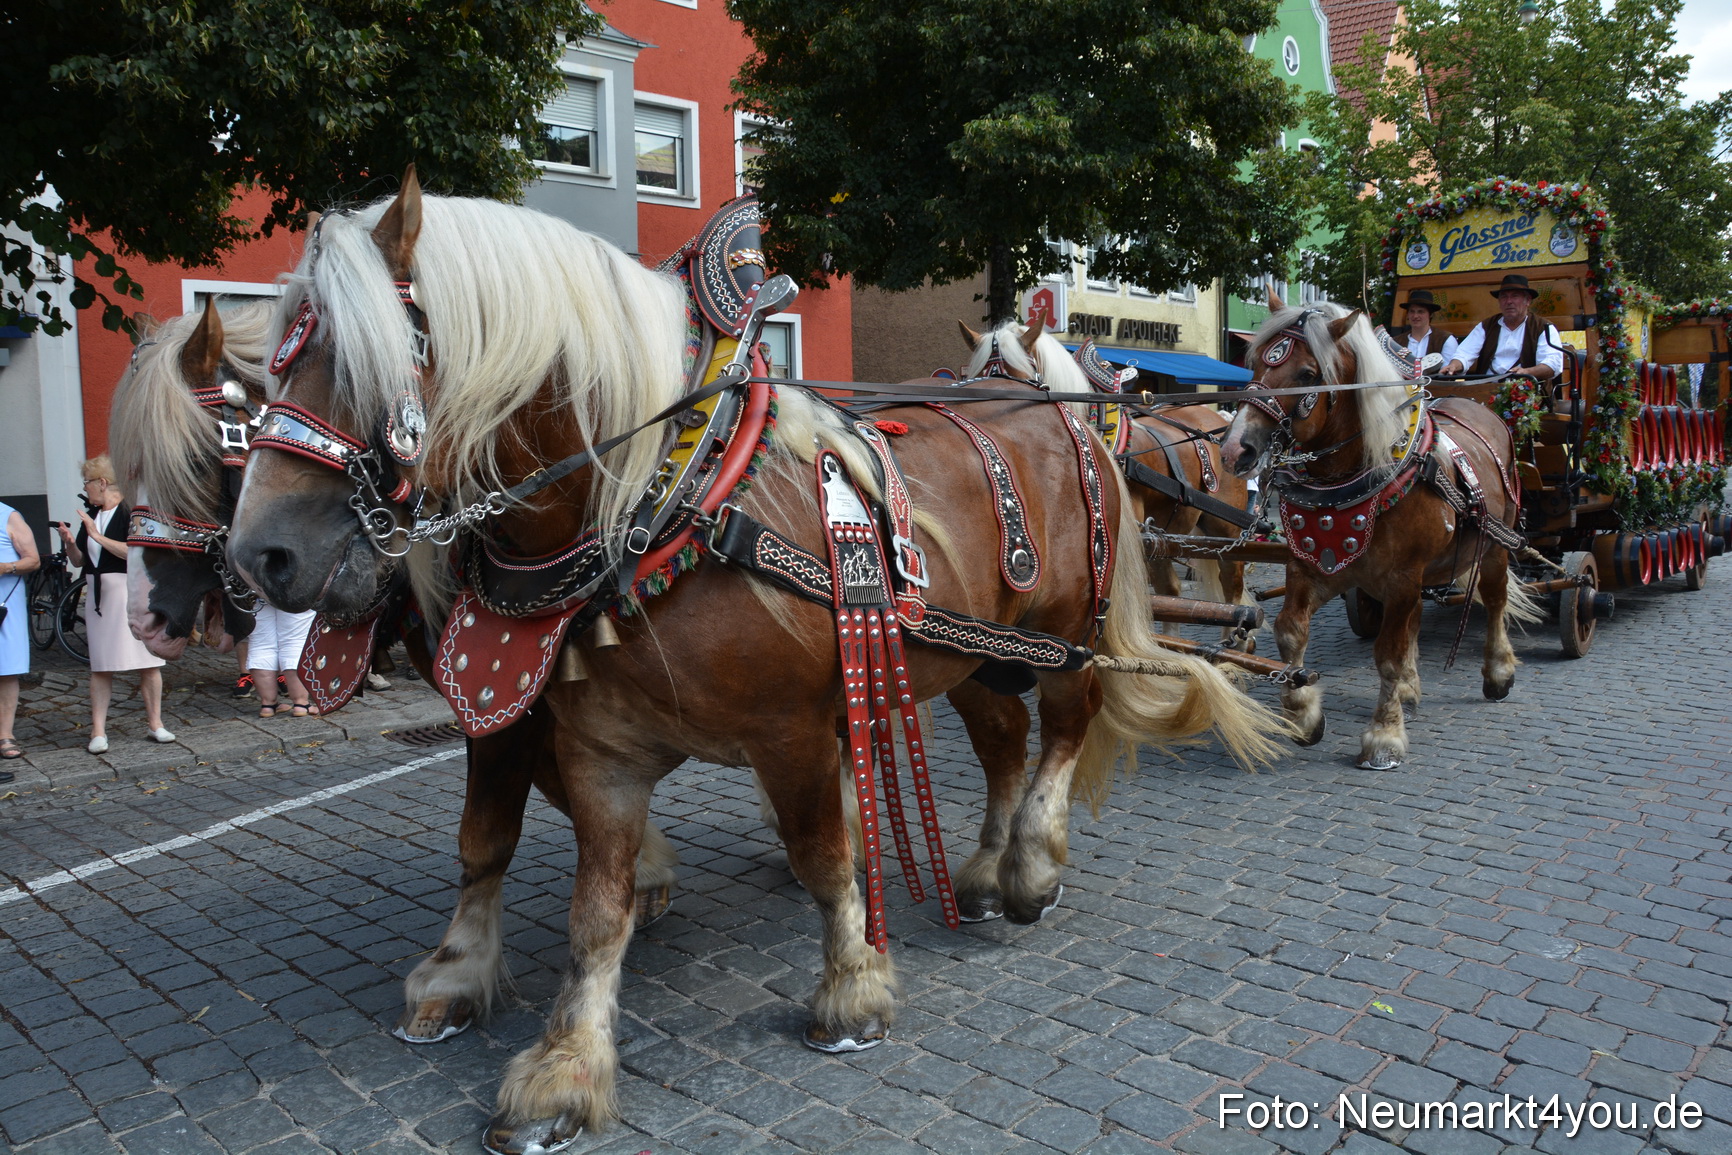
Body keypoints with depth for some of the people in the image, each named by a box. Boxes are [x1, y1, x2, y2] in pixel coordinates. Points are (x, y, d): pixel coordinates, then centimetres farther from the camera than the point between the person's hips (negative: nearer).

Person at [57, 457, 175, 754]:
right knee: (100, 667, 4)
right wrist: (70, 543, -3)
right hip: (98, 596, 6)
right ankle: (98, 732, 6)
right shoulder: (91, 517, 14)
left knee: (148, 663, -1)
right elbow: (79, 560, 16)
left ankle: (154, 724, 10)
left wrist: (98, 536, -20)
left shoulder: (132, 513, -7)